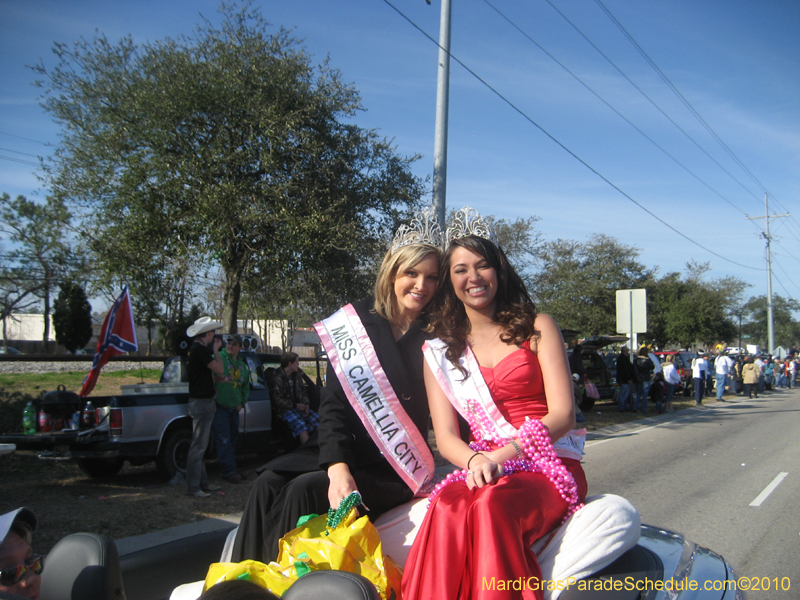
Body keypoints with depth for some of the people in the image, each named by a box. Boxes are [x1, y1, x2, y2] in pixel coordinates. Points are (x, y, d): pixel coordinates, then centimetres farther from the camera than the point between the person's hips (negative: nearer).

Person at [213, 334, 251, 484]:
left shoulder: (243, 365, 16)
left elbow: (246, 387, 24)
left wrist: (242, 402, 13)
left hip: (234, 408, 7)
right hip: (219, 406, -7)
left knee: (232, 439, 13)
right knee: (224, 440, -8)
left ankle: (231, 470, 22)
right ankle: (229, 471, -5)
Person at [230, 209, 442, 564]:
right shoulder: (354, 322, 1)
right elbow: (333, 403, -3)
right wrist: (338, 466, -19)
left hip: (396, 469, -3)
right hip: (346, 450, 3)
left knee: (306, 490, -25)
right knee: (270, 483, -20)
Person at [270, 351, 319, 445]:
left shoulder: (297, 375, 15)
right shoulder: (278, 378, -8)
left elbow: (303, 392, 20)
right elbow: (277, 400, -11)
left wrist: (306, 405, 0)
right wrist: (295, 405, -14)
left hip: (299, 406, 7)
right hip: (285, 410, -6)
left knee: (317, 419, -18)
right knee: (300, 423, -32)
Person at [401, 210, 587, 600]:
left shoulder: (537, 328, 8)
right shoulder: (438, 351, 14)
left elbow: (563, 414, -2)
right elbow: (445, 437, 6)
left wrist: (503, 454, -17)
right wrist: (476, 460, -18)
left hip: (550, 468, -1)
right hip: (482, 469, 2)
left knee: (491, 505, -35)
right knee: (447, 506, -33)